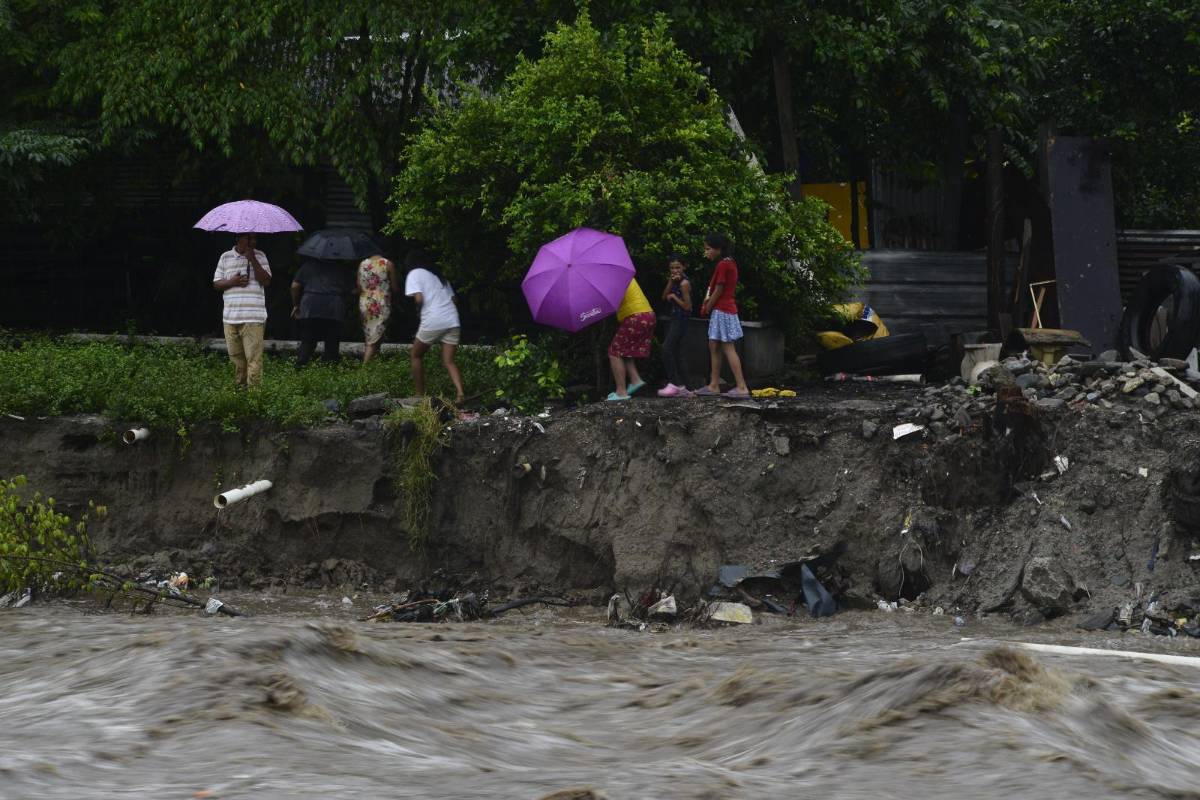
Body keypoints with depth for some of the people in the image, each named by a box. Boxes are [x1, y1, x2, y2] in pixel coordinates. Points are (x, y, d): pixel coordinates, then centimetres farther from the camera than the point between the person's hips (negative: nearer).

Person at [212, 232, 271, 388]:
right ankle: (239, 385, 17)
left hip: (253, 318, -3)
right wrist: (232, 282, -8)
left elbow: (266, 281, -4)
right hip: (230, 316, 3)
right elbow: (216, 283, 11)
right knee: (236, 357, 7)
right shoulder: (225, 257, 11)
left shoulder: (259, 256, 7)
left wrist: (252, 260, -10)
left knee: (253, 357, -10)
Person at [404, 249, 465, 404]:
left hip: (433, 322, -5)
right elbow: (454, 299, 19)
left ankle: (420, 395, 14)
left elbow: (419, 299, -10)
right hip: (452, 320, 5)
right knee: (448, 361, 3)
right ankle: (460, 393, -20)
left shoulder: (414, 274, 4)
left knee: (416, 355, 15)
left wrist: (419, 308, 9)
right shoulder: (438, 275, 24)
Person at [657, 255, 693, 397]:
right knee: (677, 354, 9)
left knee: (667, 349, -20)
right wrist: (671, 283, -9)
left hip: (681, 320, -10)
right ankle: (683, 388, 11)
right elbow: (665, 297, 2)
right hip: (674, 318, 10)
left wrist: (674, 296, -10)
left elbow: (687, 306, -15)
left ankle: (674, 384, -23)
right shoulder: (674, 281, 13)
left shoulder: (684, 283, -13)